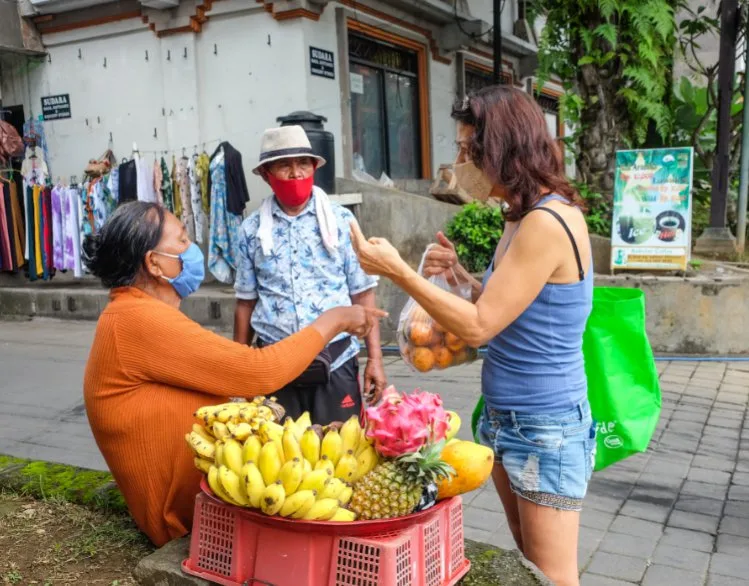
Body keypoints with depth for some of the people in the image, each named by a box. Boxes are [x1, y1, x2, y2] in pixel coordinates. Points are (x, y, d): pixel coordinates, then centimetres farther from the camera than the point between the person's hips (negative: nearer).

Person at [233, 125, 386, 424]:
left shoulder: (341, 220, -2)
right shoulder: (252, 230, 3)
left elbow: (363, 295, -1)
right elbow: (246, 302, 9)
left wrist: (374, 358, -4)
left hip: (334, 360, -1)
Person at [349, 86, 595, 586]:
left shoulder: (548, 223, -23)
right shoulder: (527, 219, 7)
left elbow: (479, 326, -22)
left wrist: (398, 271, -18)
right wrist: (460, 275, 4)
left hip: (545, 428, -9)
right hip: (507, 418, 9)